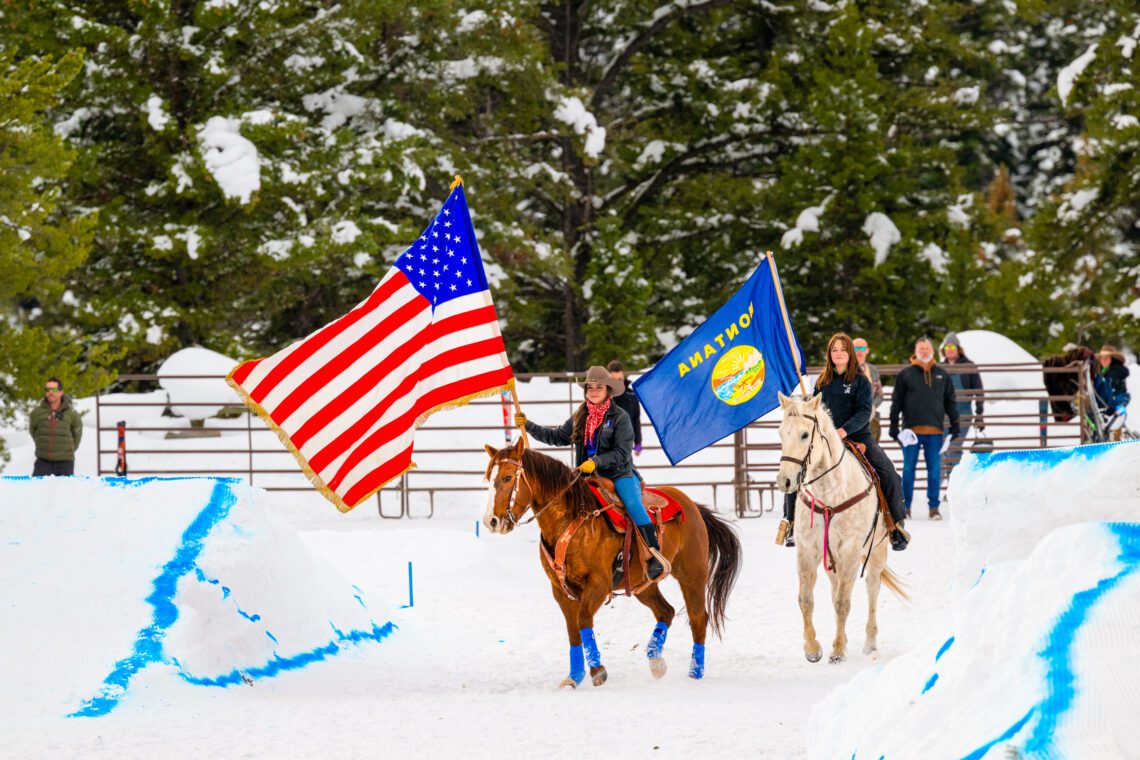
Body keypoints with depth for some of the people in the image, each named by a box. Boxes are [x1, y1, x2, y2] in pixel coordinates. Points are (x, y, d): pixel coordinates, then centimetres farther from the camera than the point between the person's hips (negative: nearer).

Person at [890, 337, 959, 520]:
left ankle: (934, 507, 8)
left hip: (935, 430, 2)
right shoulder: (906, 374, 4)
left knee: (935, 470, 2)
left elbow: (950, 401, 15)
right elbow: (896, 402, 4)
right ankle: (905, 505, 9)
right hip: (912, 428, -2)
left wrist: (954, 424, 9)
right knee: (909, 468, 2)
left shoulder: (942, 375, 11)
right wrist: (894, 426, -2)